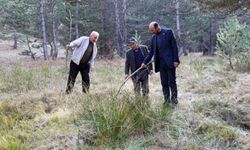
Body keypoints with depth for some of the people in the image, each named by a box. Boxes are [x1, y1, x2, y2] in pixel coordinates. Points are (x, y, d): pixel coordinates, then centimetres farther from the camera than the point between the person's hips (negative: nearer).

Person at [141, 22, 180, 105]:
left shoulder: (168, 32, -2)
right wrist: (145, 62, 10)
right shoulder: (153, 37, 13)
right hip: (160, 63, 5)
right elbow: (151, 52, 18)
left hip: (169, 62, -5)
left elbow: (174, 46, -5)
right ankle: (167, 100, 7)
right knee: (164, 83, 4)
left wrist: (176, 60, -11)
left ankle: (174, 98, 7)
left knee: (172, 81, -1)